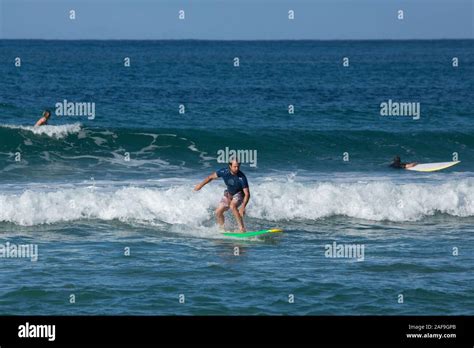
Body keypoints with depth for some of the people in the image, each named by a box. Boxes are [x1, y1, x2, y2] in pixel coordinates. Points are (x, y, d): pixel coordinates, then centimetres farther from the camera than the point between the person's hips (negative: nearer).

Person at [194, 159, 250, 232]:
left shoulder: (242, 177, -32)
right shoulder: (224, 172, -22)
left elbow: (247, 194, -32)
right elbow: (211, 177, -3)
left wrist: (243, 207, -43)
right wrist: (201, 185, 1)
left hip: (239, 194, -5)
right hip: (229, 194, 5)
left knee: (232, 206, -34)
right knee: (218, 212, 1)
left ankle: (242, 228, -32)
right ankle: (222, 228, 27)